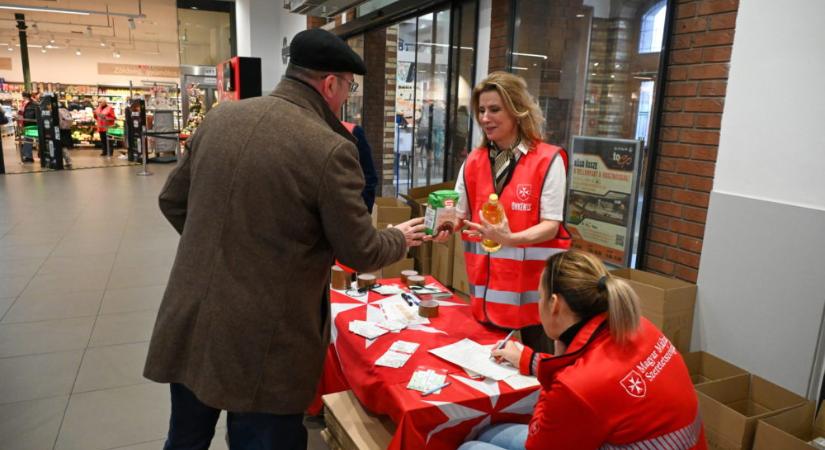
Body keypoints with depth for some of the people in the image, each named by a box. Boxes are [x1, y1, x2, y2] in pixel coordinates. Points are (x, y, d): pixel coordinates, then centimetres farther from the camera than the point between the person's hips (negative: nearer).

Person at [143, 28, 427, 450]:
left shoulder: (219, 117, 1)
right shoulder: (330, 149, -18)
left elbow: (172, 201, 12)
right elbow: (359, 252, -9)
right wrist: (399, 239, 11)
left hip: (188, 327, 6)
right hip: (264, 346, -6)